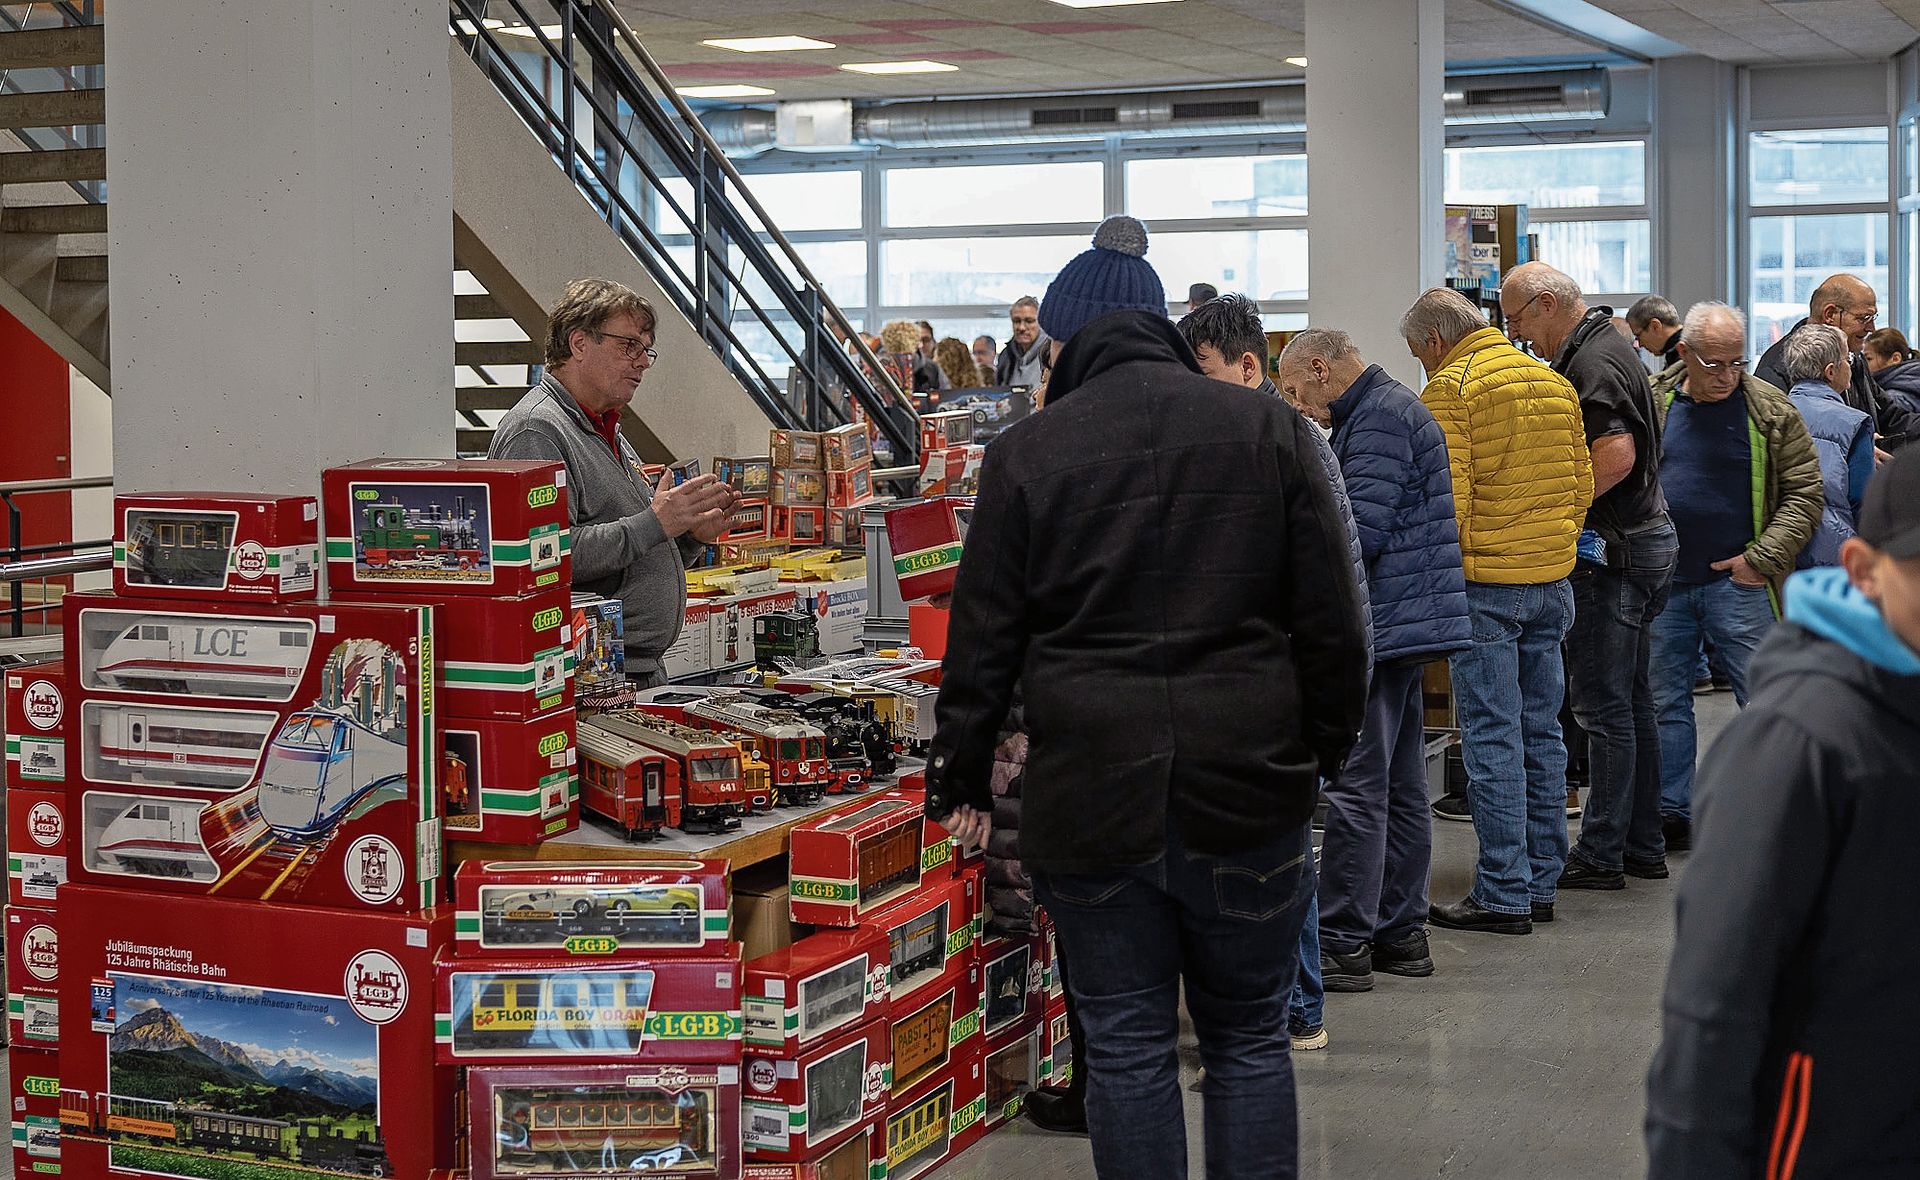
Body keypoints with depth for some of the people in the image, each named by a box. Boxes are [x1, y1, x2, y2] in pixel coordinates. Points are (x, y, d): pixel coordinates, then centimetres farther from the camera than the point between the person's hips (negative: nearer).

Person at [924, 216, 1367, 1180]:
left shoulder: (1028, 451, -2)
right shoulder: (1266, 428, 1)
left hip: (1092, 797, -1)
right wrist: (1328, 748, 14)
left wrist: (960, 779, 11)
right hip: (1245, 787, 1)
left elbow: (982, 638, 1)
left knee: (1127, 1047, 8)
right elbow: (1329, 620, 2)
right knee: (1249, 1039, 13)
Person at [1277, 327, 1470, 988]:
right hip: (1402, 625, 11)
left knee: (1356, 785, -8)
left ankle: (1343, 944, -6)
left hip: (1381, 628, -11)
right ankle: (1400, 932, 19)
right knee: (1400, 786, 13)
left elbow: (1359, 532, -20)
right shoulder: (1389, 408, 21)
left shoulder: (1378, 419, -13)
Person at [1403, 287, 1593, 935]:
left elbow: (1448, 497, -16)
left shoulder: (1449, 388, -10)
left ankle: (1503, 894, -2)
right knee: (1542, 731, 12)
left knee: (1492, 737, -4)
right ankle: (1541, 884, 17)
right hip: (1552, 580, 7)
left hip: (1486, 581, -7)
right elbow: (1582, 483, 14)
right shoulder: (1553, 381, 12)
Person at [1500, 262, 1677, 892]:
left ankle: (1601, 855, 0)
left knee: (1602, 704, -5)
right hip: (1647, 539, 10)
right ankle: (1643, 846, 20)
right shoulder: (1609, 346, 16)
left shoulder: (1592, 363, -16)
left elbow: (1616, 457, -28)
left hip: (1612, 551, -10)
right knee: (1631, 700, 14)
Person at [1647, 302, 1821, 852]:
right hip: (1663, 583, 3)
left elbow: (1804, 492, -2)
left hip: (1737, 582, -2)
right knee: (1665, 703, 8)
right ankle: (1673, 817, 18)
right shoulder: (1651, 404, 5)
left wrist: (1763, 559, -9)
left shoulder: (1770, 409, -1)